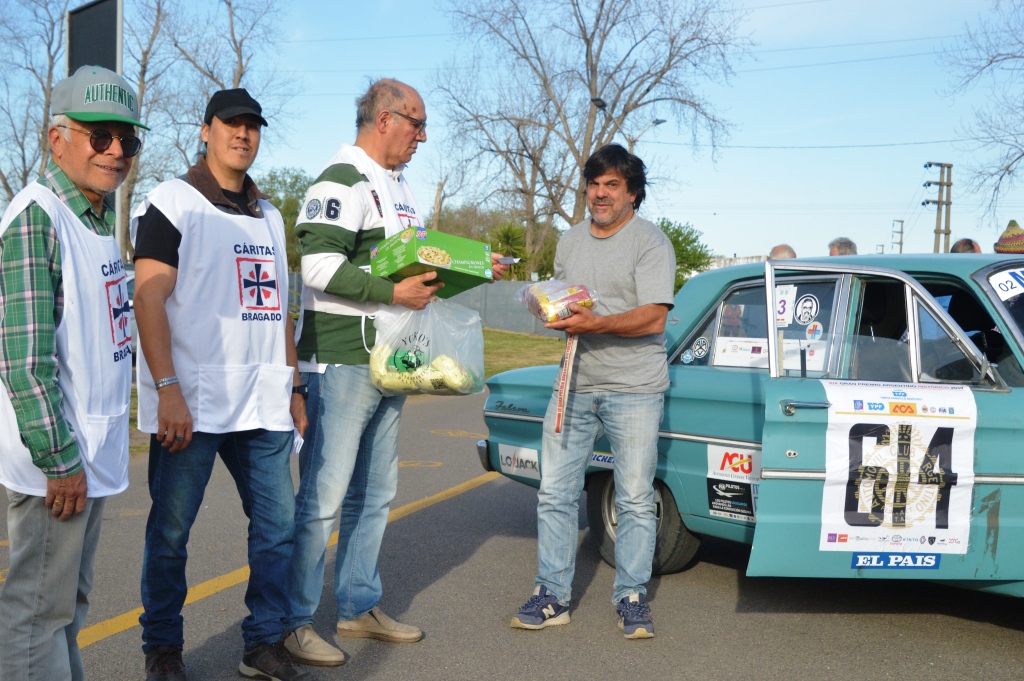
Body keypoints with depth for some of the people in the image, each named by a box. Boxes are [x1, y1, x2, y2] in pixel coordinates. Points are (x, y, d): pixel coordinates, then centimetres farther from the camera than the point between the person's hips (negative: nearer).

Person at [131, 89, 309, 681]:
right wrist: (168, 390, -19)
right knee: (171, 531, 4)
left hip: (262, 404, 6)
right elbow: (149, 300, -10)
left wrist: (293, 386, 18)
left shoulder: (269, 215, 19)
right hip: (191, 403, -6)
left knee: (278, 523, 6)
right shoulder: (173, 202, -1)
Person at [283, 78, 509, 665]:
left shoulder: (399, 186, 19)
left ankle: (360, 606, 29)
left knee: (375, 494, 16)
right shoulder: (343, 182, -12)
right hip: (343, 361, -10)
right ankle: (294, 622, 8)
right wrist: (394, 293, -23)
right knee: (324, 497, -4)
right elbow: (320, 268, -23)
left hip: (388, 363, 10)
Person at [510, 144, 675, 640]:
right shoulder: (570, 242, 15)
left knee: (635, 500, 1)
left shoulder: (651, 243, -5)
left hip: (633, 389, -5)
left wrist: (596, 324, -27)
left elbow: (653, 319, -14)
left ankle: (631, 599, 13)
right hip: (574, 385, 5)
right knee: (555, 494, 4)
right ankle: (552, 596, 13)